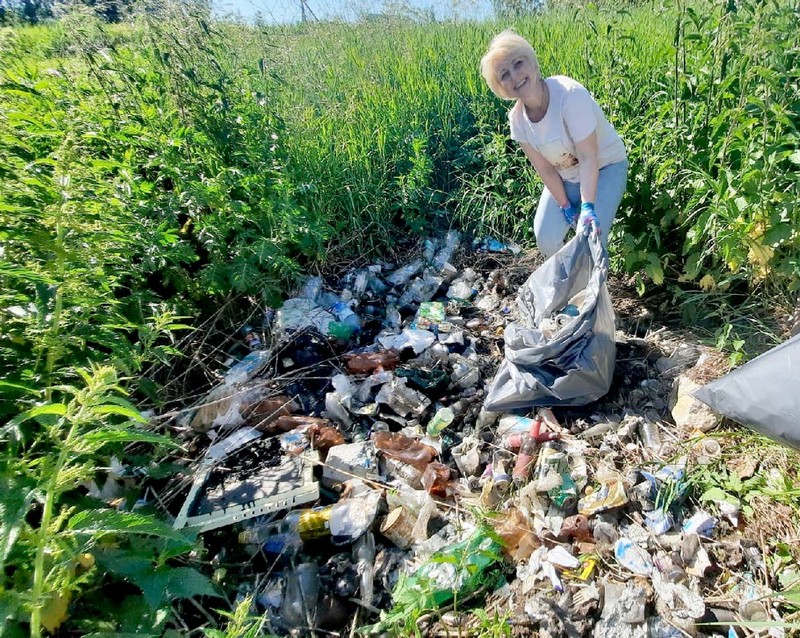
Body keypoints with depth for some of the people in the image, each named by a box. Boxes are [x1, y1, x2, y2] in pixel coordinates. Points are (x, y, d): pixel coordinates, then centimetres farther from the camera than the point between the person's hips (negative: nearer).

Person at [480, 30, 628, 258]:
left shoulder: (569, 93, -30)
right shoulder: (517, 119, -14)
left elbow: (588, 157, -32)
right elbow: (545, 168, -8)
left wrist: (587, 207, -39)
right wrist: (566, 207, -11)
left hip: (605, 167, -4)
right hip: (565, 177, 5)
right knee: (546, 239, -7)